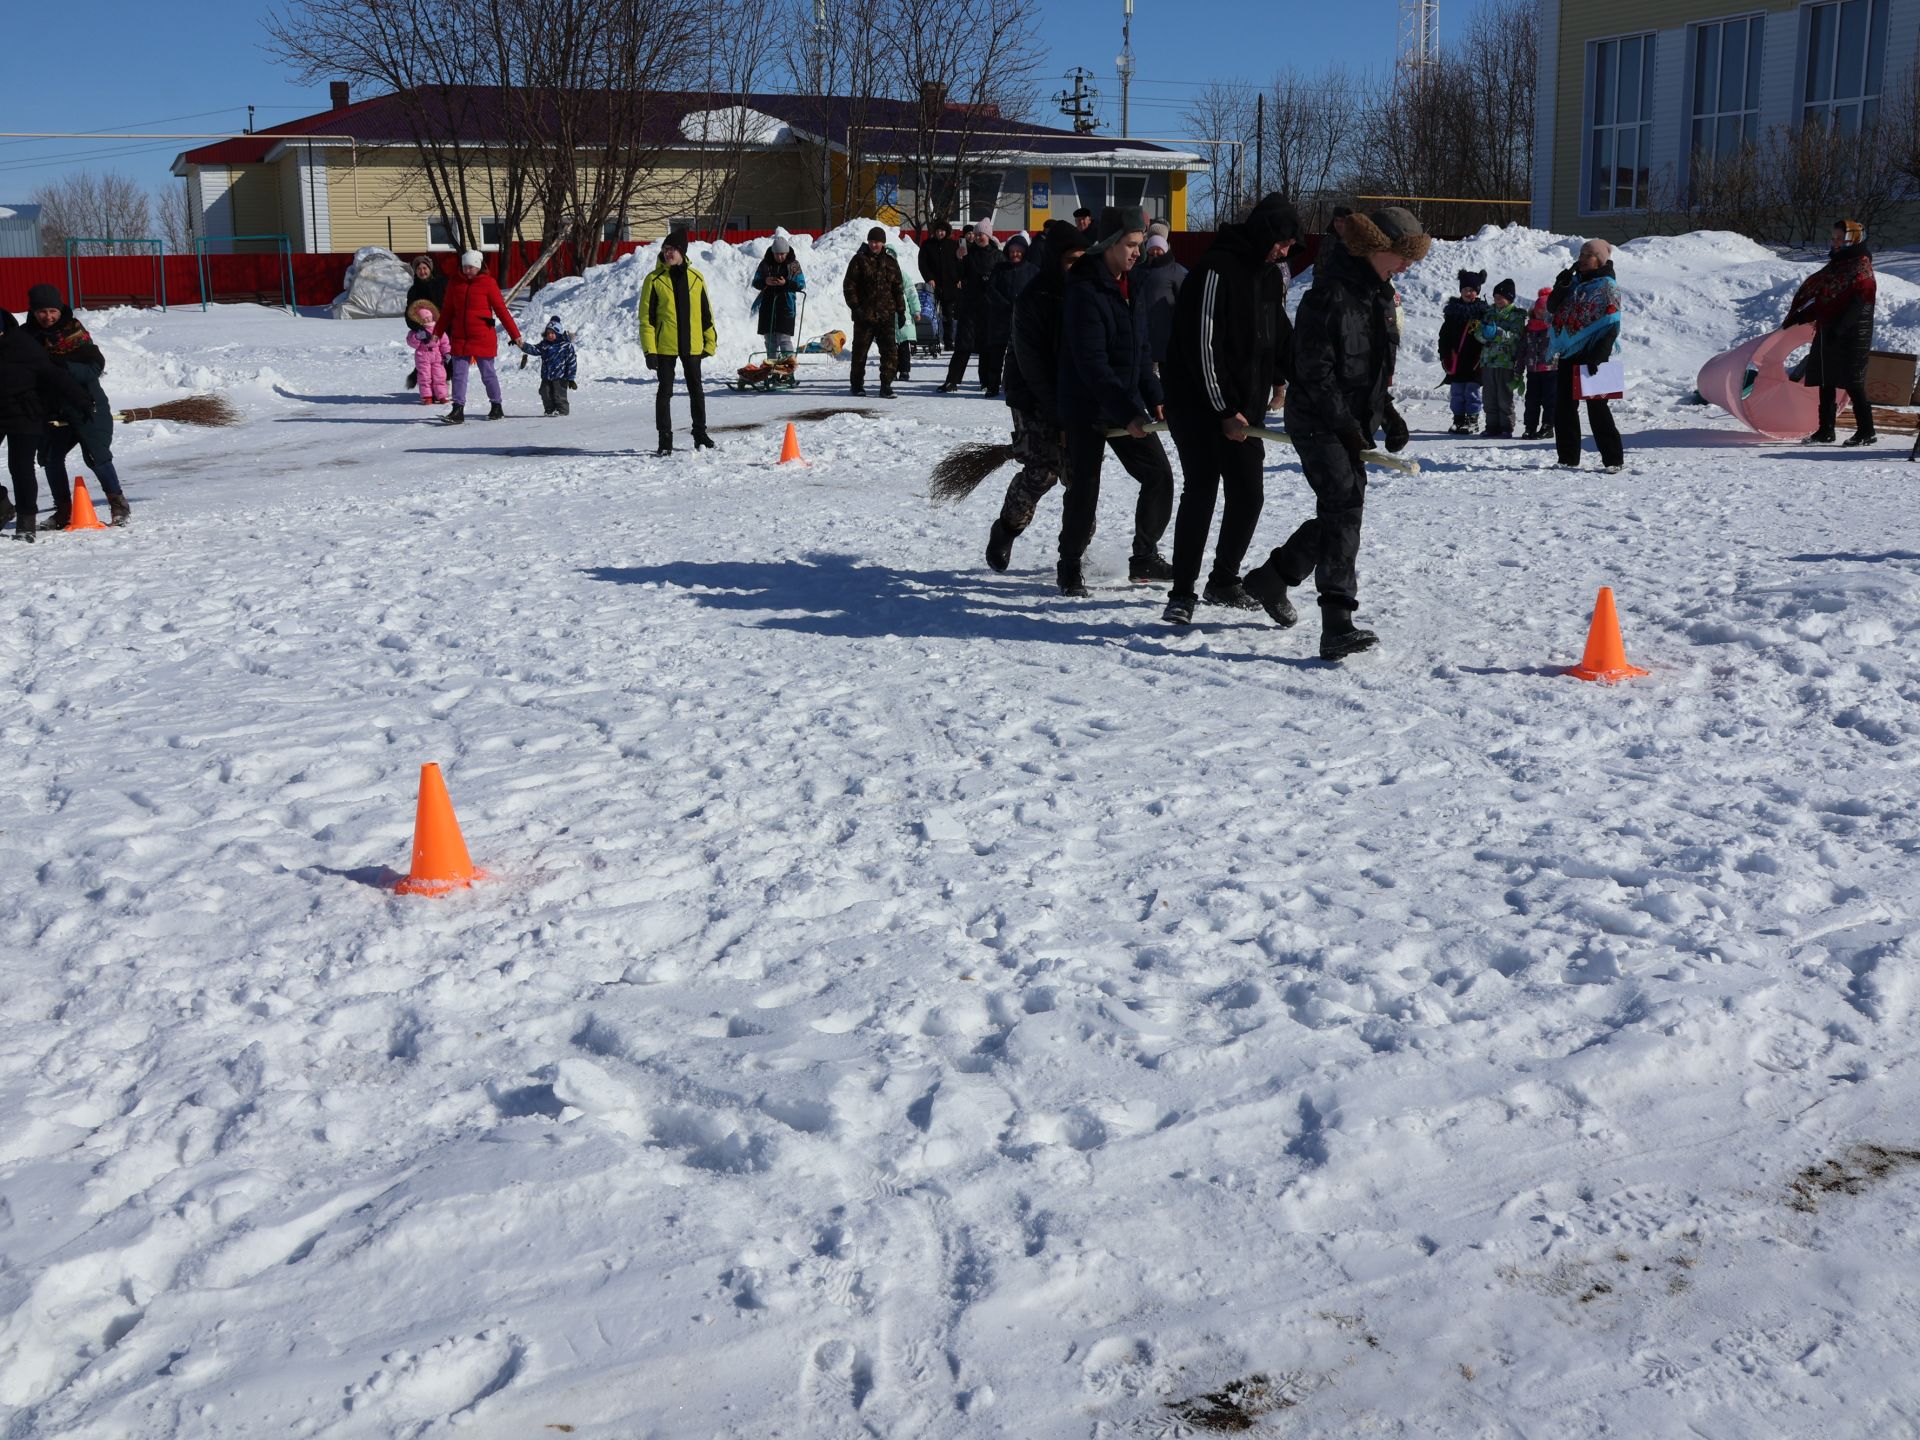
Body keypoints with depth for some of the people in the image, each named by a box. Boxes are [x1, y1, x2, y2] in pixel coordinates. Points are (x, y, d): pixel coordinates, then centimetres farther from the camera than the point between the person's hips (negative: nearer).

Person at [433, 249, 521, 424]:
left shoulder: (488, 283, -5)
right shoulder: (454, 283, 6)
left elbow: (501, 310, -4)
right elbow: (447, 311, 14)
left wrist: (515, 334, -6)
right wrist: (437, 332, 10)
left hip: (483, 337, -4)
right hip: (460, 338, 4)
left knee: (487, 373, 4)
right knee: (458, 374, -1)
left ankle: (497, 408, 18)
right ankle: (458, 411, 0)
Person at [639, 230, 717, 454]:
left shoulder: (696, 278, 4)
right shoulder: (655, 280, -4)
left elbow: (706, 312, 11)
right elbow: (646, 316, -5)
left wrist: (710, 342, 10)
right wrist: (649, 349, -11)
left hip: (692, 345, 2)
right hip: (665, 346, -2)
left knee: (696, 390, 11)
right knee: (665, 391, 2)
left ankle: (700, 433, 24)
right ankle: (665, 438, 7)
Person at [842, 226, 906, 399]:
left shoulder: (891, 262, 11)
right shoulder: (859, 260, 1)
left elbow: (898, 288, 15)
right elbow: (849, 285, -1)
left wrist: (901, 311, 10)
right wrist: (855, 306, -11)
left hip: (886, 315, 2)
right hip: (864, 314, -2)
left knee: (889, 351, -4)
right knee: (860, 350, 6)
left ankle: (886, 386, 0)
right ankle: (857, 385, 18)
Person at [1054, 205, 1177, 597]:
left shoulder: (1127, 286, 9)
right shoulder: (1085, 292, -18)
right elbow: (1093, 366, -24)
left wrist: (1154, 399, 6)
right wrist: (1129, 413, -26)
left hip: (1126, 405, 8)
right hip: (1088, 409, -8)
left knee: (1159, 476, 5)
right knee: (1084, 490, -1)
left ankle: (1144, 559, 17)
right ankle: (1070, 568, 16)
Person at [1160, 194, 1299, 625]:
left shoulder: (1272, 274, 10)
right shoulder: (1216, 270, -16)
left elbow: (1280, 330, 24)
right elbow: (1203, 346, -19)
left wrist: (1280, 377, 7)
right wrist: (1224, 410, -18)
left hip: (1244, 408, 8)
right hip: (1198, 405, -8)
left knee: (1249, 494, 7)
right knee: (1200, 491, -12)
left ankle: (1223, 582, 22)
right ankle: (1182, 593, -7)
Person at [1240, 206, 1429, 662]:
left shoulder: (1379, 295, 13)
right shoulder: (1331, 294, -17)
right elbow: (1314, 370, -20)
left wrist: (1387, 415, 13)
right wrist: (1346, 426, -20)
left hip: (1353, 424, 9)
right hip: (1318, 423, -9)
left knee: (1340, 512, 15)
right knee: (1343, 509, -19)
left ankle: (1272, 577, 37)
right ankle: (1337, 626, -23)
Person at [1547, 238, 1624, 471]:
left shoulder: (1607, 286, -5)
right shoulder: (1574, 282, 15)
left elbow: (1611, 327, -12)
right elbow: (1552, 308, 13)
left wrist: (1598, 356, -21)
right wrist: (1560, 287, -4)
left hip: (1590, 355, -7)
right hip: (1567, 355, 7)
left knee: (1597, 408, -7)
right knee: (1563, 407, 8)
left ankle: (1613, 459, -1)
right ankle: (1568, 458, 16)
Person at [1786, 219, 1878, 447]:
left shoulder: (1861, 268, -9)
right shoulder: (1835, 266, 16)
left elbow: (1857, 306, -19)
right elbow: (1812, 291, 22)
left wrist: (1838, 328, -25)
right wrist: (1798, 316, 14)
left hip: (1851, 337, -9)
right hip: (1827, 334, 9)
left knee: (1852, 384, -7)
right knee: (1825, 383, 9)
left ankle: (1866, 431, -1)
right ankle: (1826, 430, 15)